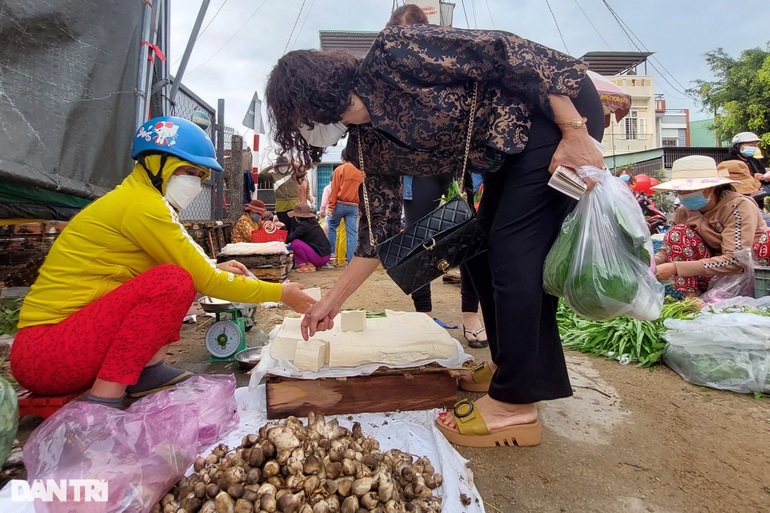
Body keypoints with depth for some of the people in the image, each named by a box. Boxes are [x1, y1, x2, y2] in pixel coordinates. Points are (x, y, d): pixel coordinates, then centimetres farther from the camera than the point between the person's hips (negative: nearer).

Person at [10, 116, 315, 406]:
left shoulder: (134, 200, 10)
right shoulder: (142, 205, -19)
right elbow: (205, 281, -18)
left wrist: (215, 270, 3)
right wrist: (280, 292, -10)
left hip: (73, 331, 9)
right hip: (45, 352, -9)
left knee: (179, 273, 7)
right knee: (175, 281, -25)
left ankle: (147, 371, 3)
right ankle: (102, 403, -18)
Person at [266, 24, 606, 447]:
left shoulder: (392, 53, -19)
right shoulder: (368, 147, 2)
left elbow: (509, 53, -19)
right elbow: (379, 231, 5)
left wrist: (575, 134, -21)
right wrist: (332, 301, 9)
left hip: (558, 112, -8)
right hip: (510, 152, 8)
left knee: (514, 255, -14)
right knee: (482, 254, 8)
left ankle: (515, 406, -2)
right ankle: (512, 367, 23)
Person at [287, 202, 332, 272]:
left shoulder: (304, 225, -13)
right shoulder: (312, 222, 13)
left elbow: (290, 238, -13)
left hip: (320, 257, -9)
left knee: (295, 243, -12)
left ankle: (310, 266, -5)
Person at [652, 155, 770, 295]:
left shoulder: (739, 206, -21)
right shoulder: (683, 212, -8)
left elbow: (734, 260, -31)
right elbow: (667, 249, -6)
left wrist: (675, 268, -37)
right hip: (716, 274, 4)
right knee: (677, 233, -17)